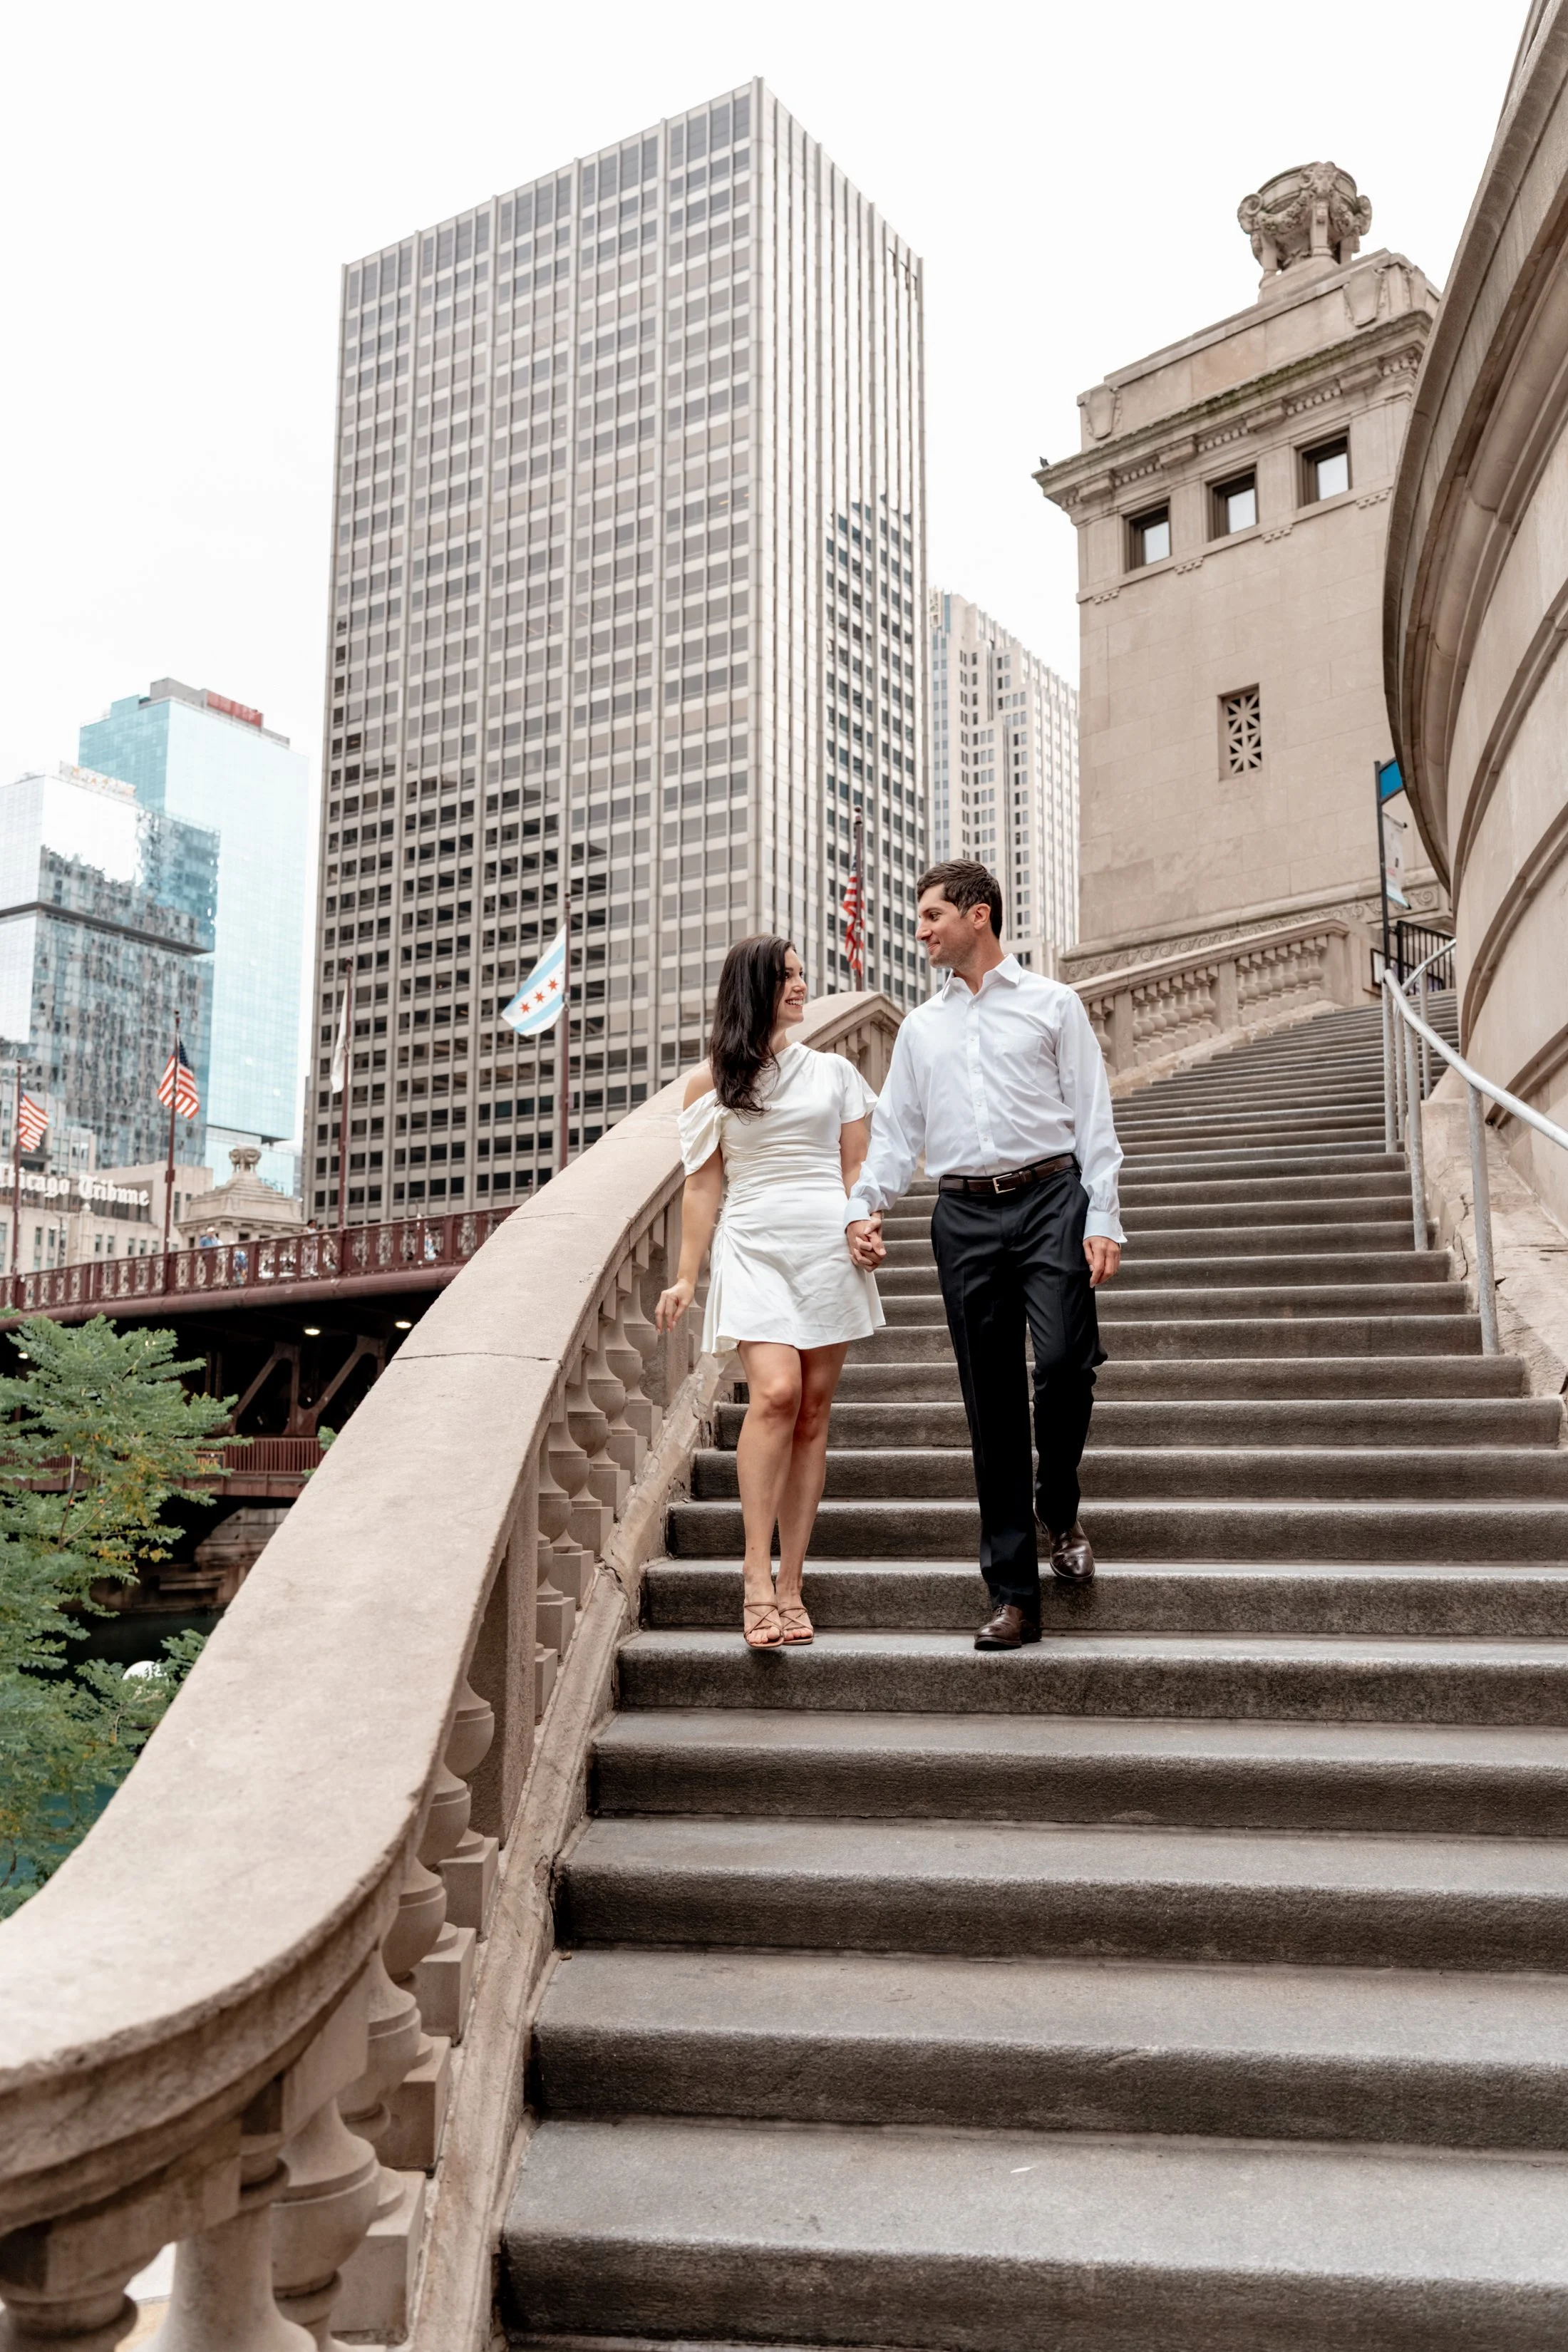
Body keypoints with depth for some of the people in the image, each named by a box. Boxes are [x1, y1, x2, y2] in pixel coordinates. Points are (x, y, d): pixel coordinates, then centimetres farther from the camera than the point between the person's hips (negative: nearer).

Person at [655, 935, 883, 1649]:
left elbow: (856, 1167, 12)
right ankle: (758, 1574, -16)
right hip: (754, 1249, -2)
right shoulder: (710, 1082, 8)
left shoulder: (833, 1071, 13)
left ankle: (790, 1586, 5)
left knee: (812, 1414, 0)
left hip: (828, 1249, 2)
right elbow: (703, 1185, 7)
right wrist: (687, 1277, 3)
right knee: (775, 1392, -22)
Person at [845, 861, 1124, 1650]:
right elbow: (895, 1128, 17)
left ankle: (1057, 1511, 9)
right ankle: (1013, 1594, 7)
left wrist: (1101, 1219, -6)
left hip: (1049, 1198, -3)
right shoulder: (919, 1027, 19)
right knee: (990, 1403, 2)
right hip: (964, 1214, 3)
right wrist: (863, 1205, 1)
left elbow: (1092, 1117, 4)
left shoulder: (1050, 1004, 9)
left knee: (1064, 1360, -21)